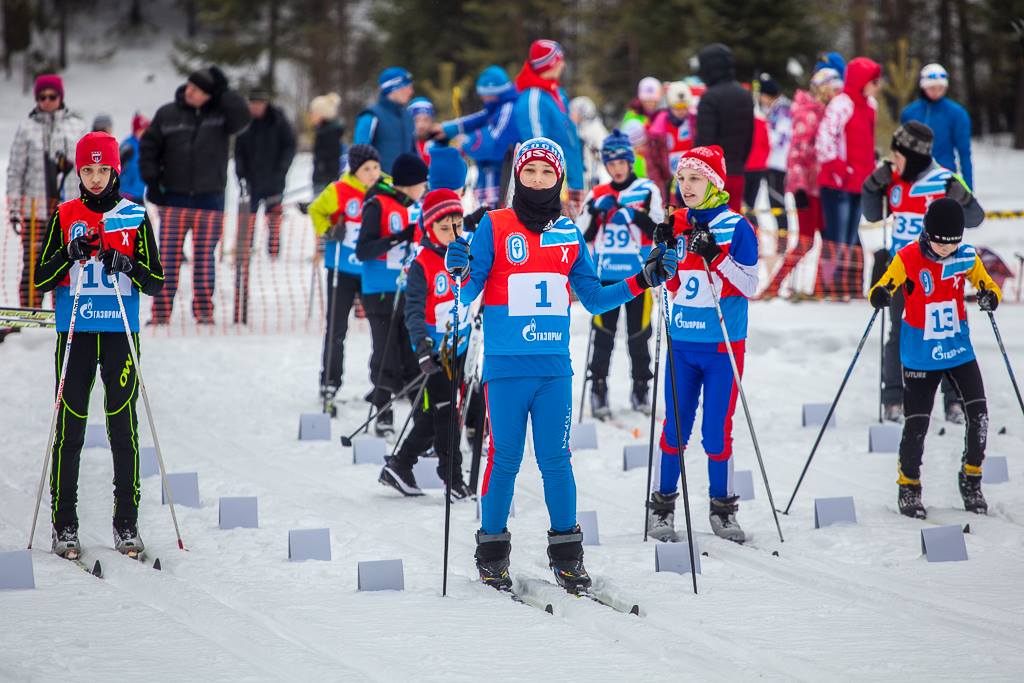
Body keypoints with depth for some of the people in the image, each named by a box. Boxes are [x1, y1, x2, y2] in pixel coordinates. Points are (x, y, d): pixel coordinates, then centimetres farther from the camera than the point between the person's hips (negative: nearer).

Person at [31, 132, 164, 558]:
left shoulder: (134, 216, 6)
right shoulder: (65, 217, 7)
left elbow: (155, 283, 4)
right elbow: (40, 279, 4)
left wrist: (126, 265, -15)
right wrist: (70, 254, -13)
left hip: (121, 332, 0)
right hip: (74, 332, 0)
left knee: (124, 426, -1)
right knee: (70, 425, -2)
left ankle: (127, 525, 4)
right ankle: (64, 526, 2)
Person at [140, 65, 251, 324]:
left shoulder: (221, 114, 1)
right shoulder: (168, 114, 2)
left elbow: (242, 119, -19)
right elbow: (148, 147, 7)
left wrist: (224, 91, -18)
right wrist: (151, 180, -2)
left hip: (209, 199, 0)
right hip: (174, 198, 0)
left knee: (204, 257, 3)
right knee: (168, 257, -2)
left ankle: (204, 310, 10)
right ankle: (161, 312, 0)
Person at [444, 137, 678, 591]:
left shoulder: (569, 234, 11)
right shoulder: (493, 227, 1)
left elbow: (593, 299, 17)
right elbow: (468, 295, -1)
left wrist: (643, 280, 7)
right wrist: (460, 272, -23)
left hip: (554, 366, 3)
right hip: (506, 365, -3)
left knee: (555, 460, 2)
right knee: (504, 460, -1)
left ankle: (567, 554, 9)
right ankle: (492, 551, 11)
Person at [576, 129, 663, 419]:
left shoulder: (647, 191, 4)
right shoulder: (597, 195, 10)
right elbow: (583, 235, 7)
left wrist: (635, 215, -19)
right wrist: (594, 211, -9)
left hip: (638, 275, -1)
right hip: (605, 275, 1)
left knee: (639, 335, 3)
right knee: (603, 335, -1)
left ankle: (641, 389, 14)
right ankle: (598, 389, 5)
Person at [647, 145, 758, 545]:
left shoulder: (736, 227, -6)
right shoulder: (678, 225, 6)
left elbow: (749, 286, -10)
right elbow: (667, 286, 10)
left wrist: (716, 256, -22)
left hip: (723, 346, -3)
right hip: (682, 343, 3)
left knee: (717, 432, 0)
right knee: (674, 428, 5)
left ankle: (723, 508, 12)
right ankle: (663, 505, 14)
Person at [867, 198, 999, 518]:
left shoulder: (966, 257, -5)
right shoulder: (908, 258, -14)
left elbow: (987, 285, 6)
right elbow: (884, 286, -13)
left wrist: (990, 296, -17)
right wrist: (880, 295, -37)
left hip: (959, 348, 3)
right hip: (920, 356, -3)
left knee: (979, 414, -7)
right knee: (917, 423, -3)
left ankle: (971, 480, 12)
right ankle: (908, 488, 15)